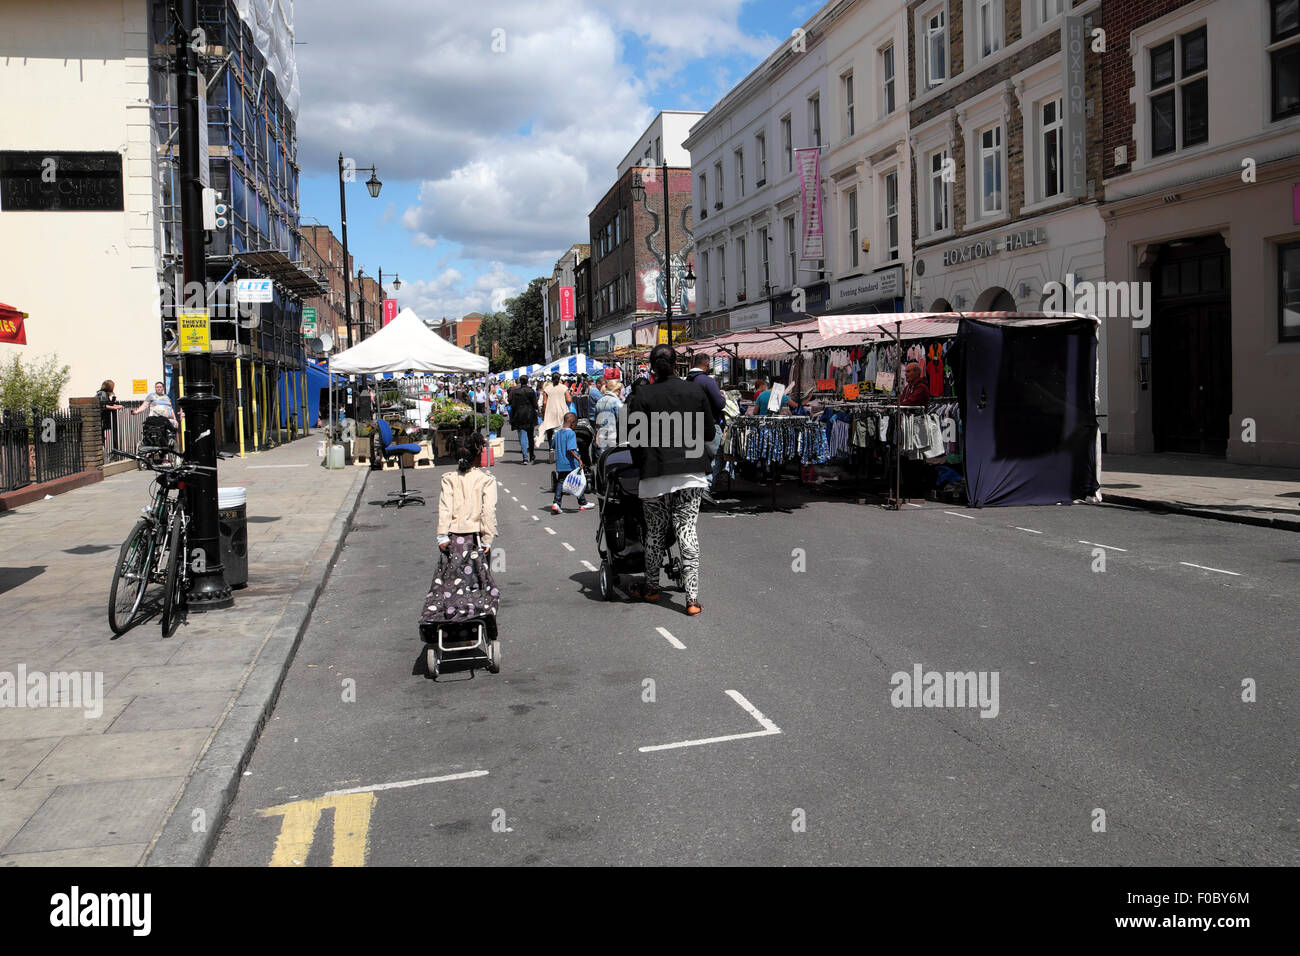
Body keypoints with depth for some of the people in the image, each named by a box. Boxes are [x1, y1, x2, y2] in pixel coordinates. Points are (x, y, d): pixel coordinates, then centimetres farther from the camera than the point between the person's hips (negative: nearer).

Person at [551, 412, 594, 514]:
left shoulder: (558, 433, 7)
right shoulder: (571, 433, -15)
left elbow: (553, 447, 17)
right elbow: (570, 450, -23)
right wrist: (578, 459, -23)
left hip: (560, 464, 6)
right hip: (571, 464, -6)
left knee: (560, 483, 8)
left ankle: (556, 503, -6)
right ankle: (583, 504, 18)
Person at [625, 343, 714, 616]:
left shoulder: (641, 395, -3)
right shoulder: (696, 391, 5)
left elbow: (635, 439, -3)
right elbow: (710, 433, 10)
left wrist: (641, 466, 12)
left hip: (656, 473, -2)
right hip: (691, 472, 2)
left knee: (655, 533, 12)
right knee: (687, 531, 2)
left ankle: (651, 588, 27)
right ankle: (692, 597, -3)